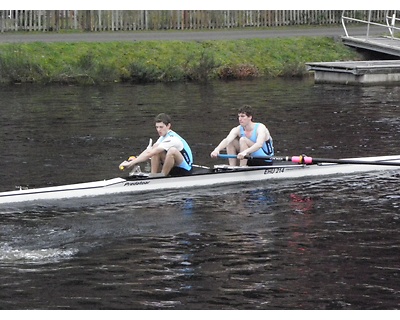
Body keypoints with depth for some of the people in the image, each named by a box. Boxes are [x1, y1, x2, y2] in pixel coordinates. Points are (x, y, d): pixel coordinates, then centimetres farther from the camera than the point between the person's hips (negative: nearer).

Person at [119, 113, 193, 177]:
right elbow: (150, 150, 1)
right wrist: (135, 160, -14)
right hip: (174, 168, 9)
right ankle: (153, 175, -8)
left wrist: (131, 163, -26)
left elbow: (149, 154, -27)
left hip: (185, 171, -9)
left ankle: (162, 175, -16)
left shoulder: (172, 139, -24)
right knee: (155, 149, -3)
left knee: (172, 150, -36)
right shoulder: (165, 135, 6)